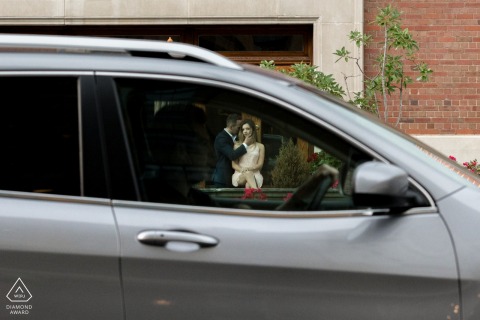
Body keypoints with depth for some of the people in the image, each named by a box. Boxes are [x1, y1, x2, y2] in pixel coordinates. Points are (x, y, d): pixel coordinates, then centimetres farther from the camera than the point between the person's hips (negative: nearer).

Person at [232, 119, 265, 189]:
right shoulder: (238, 145, 18)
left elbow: (260, 164, 8)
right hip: (239, 175, -1)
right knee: (248, 174, -40)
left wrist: (250, 169, -15)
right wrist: (242, 170, -14)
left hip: (255, 174, 1)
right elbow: (234, 164, 10)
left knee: (248, 185, -38)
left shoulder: (260, 146, 16)